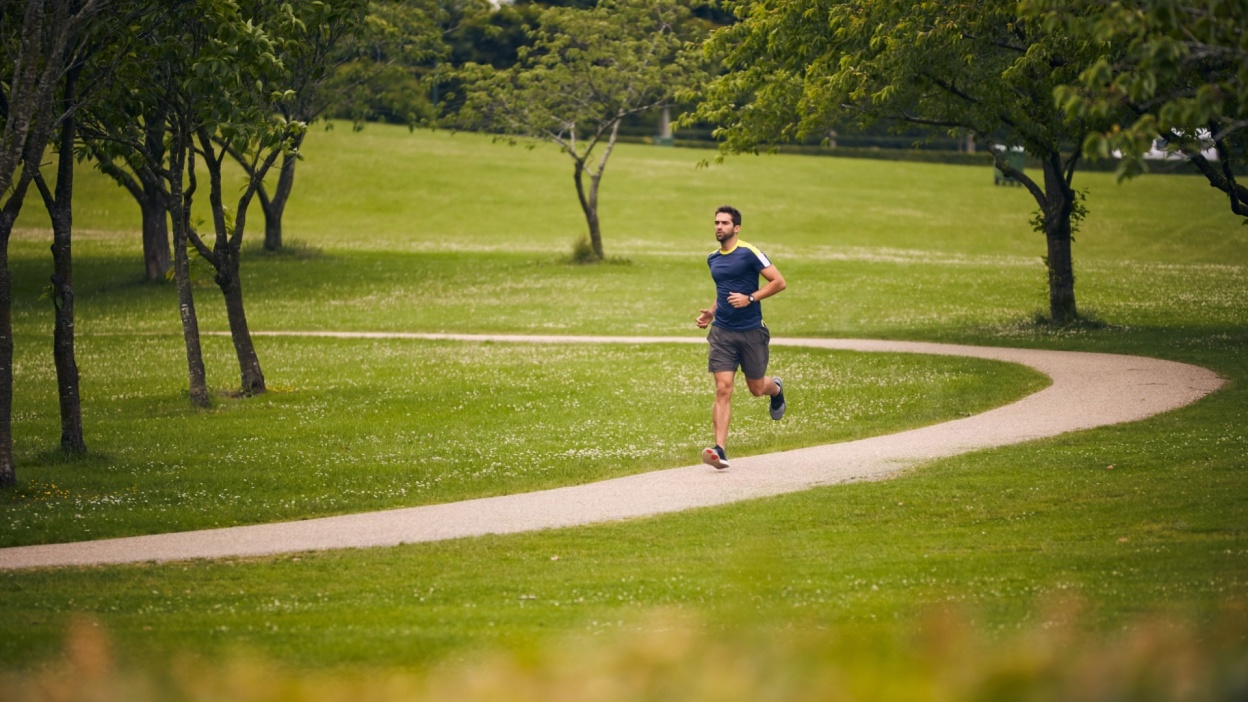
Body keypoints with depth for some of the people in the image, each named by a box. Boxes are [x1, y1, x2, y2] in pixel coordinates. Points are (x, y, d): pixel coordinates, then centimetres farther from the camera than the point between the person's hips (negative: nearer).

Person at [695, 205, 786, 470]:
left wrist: (750, 298, -20)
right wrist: (712, 312, 11)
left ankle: (776, 389, 50)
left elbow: (779, 282, -11)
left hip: (752, 331, -4)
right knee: (723, 389, -10)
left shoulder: (749, 253, -11)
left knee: (756, 388, 11)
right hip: (722, 332, 4)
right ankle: (720, 450, -16)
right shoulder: (713, 259, 9)